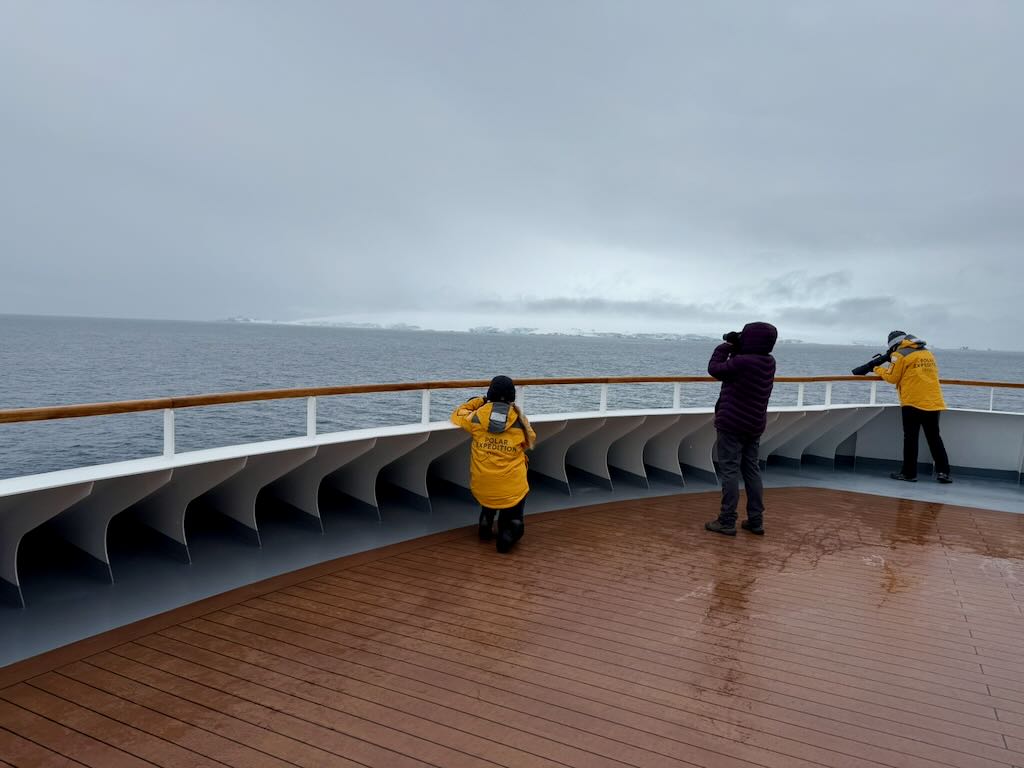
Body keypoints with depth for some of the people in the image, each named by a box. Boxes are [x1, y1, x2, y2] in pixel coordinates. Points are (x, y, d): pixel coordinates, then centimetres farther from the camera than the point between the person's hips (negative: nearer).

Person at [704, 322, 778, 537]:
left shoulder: (742, 362, -21)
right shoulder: (769, 362, 4)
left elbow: (715, 369, -7)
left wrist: (725, 347, 2)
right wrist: (736, 349, 5)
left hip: (732, 424, -8)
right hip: (755, 425, 8)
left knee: (730, 471, -3)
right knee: (752, 470, 13)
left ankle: (727, 521, 0)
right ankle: (756, 520, 16)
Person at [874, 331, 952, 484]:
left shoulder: (900, 355, -5)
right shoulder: (928, 352, 16)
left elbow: (892, 378, -3)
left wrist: (879, 369, 13)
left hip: (913, 403, -6)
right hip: (934, 403, 6)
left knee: (910, 438, 1)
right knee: (934, 437, 12)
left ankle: (909, 473, 5)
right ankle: (943, 471, 9)